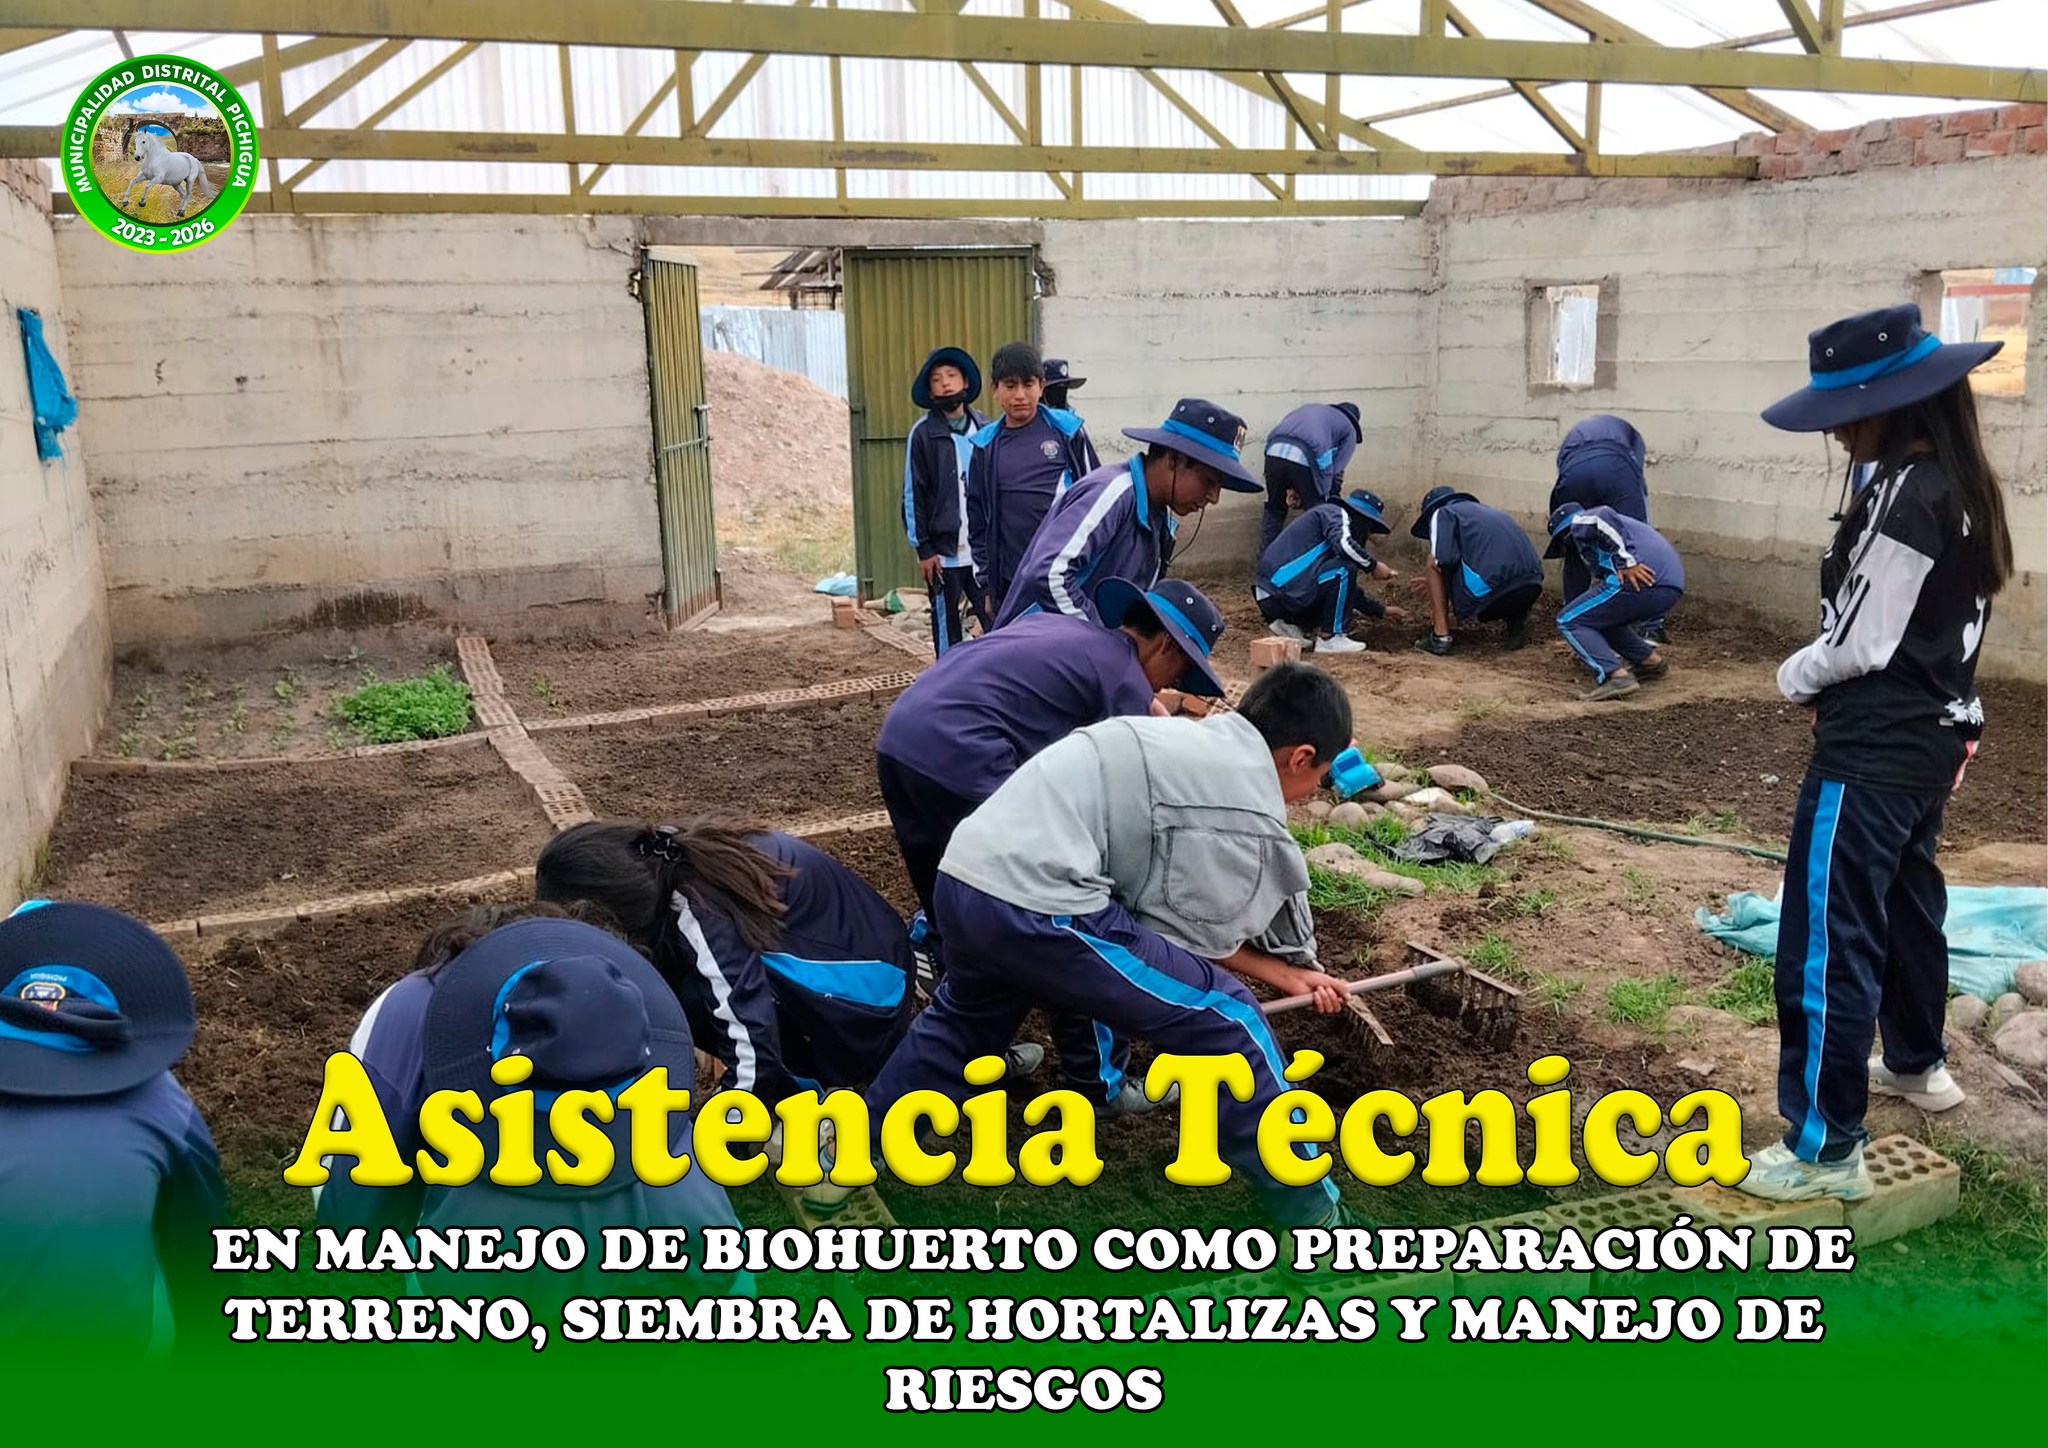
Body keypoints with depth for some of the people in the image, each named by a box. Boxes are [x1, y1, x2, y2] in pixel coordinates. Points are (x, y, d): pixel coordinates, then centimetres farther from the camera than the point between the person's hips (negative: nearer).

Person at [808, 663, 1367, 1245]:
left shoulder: (1192, 740, 22)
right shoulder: (1248, 810, -4)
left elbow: (1183, 905, 22)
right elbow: (1187, 934, 1)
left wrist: (1282, 972, 26)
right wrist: (1279, 973, 21)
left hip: (966, 876, 9)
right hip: (1037, 906, -9)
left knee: (963, 1017, 38)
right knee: (1223, 1019, 1)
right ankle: (1311, 1218, 11)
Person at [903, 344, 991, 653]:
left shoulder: (985, 428, 5)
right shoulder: (923, 433, -3)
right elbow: (913, 494, -2)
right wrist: (923, 549, -6)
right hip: (944, 552, -2)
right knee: (948, 629, 7)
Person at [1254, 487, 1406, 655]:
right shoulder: (1335, 513, 1)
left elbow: (1346, 586, 31)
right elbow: (1343, 544, -24)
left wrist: (1382, 610, 34)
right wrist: (1373, 566, -8)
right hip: (1283, 591, -10)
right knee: (1345, 569, -14)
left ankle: (1289, 624, 13)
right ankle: (1331, 638, -10)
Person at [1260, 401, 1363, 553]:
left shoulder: (1308, 408, 37)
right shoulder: (1349, 429, 24)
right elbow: (1335, 471, 10)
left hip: (1274, 451, 5)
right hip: (1306, 459, -4)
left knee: (1274, 511, 23)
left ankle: (1264, 559, 27)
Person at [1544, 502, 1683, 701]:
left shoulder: (1580, 522, 15)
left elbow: (1603, 519, -11)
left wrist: (1626, 562, -17)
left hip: (1640, 582, -9)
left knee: (1569, 621, 0)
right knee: (1603, 616, 28)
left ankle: (1617, 676, -17)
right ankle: (1650, 661, 21)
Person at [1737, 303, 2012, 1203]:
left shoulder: (1905, 492, -22)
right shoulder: (1962, 484, 8)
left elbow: (1861, 643, -21)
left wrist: (1794, 678, -2)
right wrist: (1820, 677, 7)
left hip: (1872, 750, -10)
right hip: (1932, 735, 10)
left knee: (1824, 943, -5)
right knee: (1906, 904, 26)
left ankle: (1825, 1150, 1)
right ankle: (1915, 1064, 46)